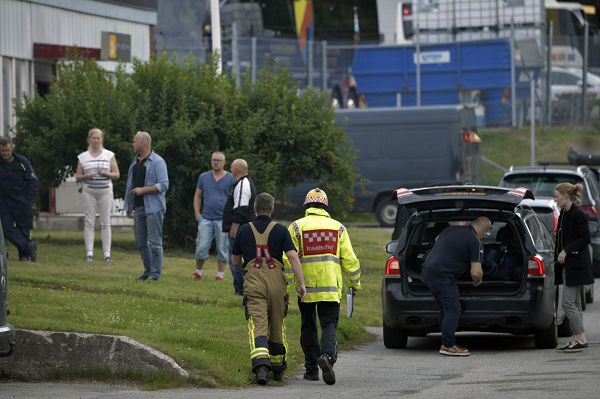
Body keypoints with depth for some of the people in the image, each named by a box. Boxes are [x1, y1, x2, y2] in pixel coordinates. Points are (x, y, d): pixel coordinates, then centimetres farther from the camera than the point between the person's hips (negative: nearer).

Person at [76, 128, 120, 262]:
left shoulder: (109, 155, 6)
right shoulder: (83, 157, 8)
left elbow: (117, 175, 4)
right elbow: (78, 176, 10)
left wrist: (105, 173, -14)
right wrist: (86, 176, -12)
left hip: (105, 191, 0)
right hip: (89, 192, 0)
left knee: (105, 223, -2)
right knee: (89, 222, -3)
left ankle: (107, 253, -2)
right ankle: (89, 253, -2)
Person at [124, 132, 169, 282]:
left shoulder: (157, 162, -8)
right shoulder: (135, 161, 16)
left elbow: (163, 185, -15)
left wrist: (143, 190, -17)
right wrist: (130, 206, 18)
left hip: (153, 208, -8)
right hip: (138, 208, 8)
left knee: (155, 242, -6)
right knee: (141, 242, 9)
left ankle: (155, 273, -2)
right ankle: (148, 271, 17)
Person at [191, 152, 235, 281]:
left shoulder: (231, 179, 2)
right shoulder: (204, 177, 10)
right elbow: (198, 196, 14)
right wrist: (197, 213, 4)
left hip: (223, 220, -2)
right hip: (206, 218, 2)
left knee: (222, 248, 2)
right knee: (201, 247, -2)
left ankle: (220, 274, 11)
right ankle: (198, 272, 12)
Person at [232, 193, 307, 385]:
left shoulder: (243, 231, 8)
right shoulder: (280, 230, 4)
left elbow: (235, 262, 18)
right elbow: (293, 256, -7)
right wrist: (301, 283, -8)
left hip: (253, 282, -1)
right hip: (276, 280, 1)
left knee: (258, 326, -10)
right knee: (277, 325, 17)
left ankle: (261, 364, -32)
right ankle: (278, 368, 31)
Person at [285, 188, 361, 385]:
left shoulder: (297, 227, 2)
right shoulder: (337, 227, 7)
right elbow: (349, 259, 5)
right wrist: (355, 283, 16)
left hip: (306, 286, 0)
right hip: (331, 287, 0)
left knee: (308, 327, 14)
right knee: (329, 325, 0)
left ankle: (312, 368, 15)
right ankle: (327, 355, -27)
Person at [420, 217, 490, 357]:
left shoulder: (450, 229, 15)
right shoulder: (475, 242, -7)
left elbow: (437, 240, 38)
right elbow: (476, 273, -12)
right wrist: (477, 281, 12)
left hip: (427, 270, 9)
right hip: (441, 275, -9)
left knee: (445, 309, 16)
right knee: (453, 310, -4)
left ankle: (448, 343, 18)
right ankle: (447, 345, -6)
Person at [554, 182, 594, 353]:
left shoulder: (578, 215, -13)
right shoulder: (564, 215, 14)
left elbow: (585, 238, -18)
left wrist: (566, 251, -18)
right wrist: (559, 255, 8)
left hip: (575, 265, -10)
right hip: (567, 264, 10)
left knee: (568, 302, -11)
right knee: (574, 304, 10)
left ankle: (581, 339, -8)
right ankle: (576, 339, 13)